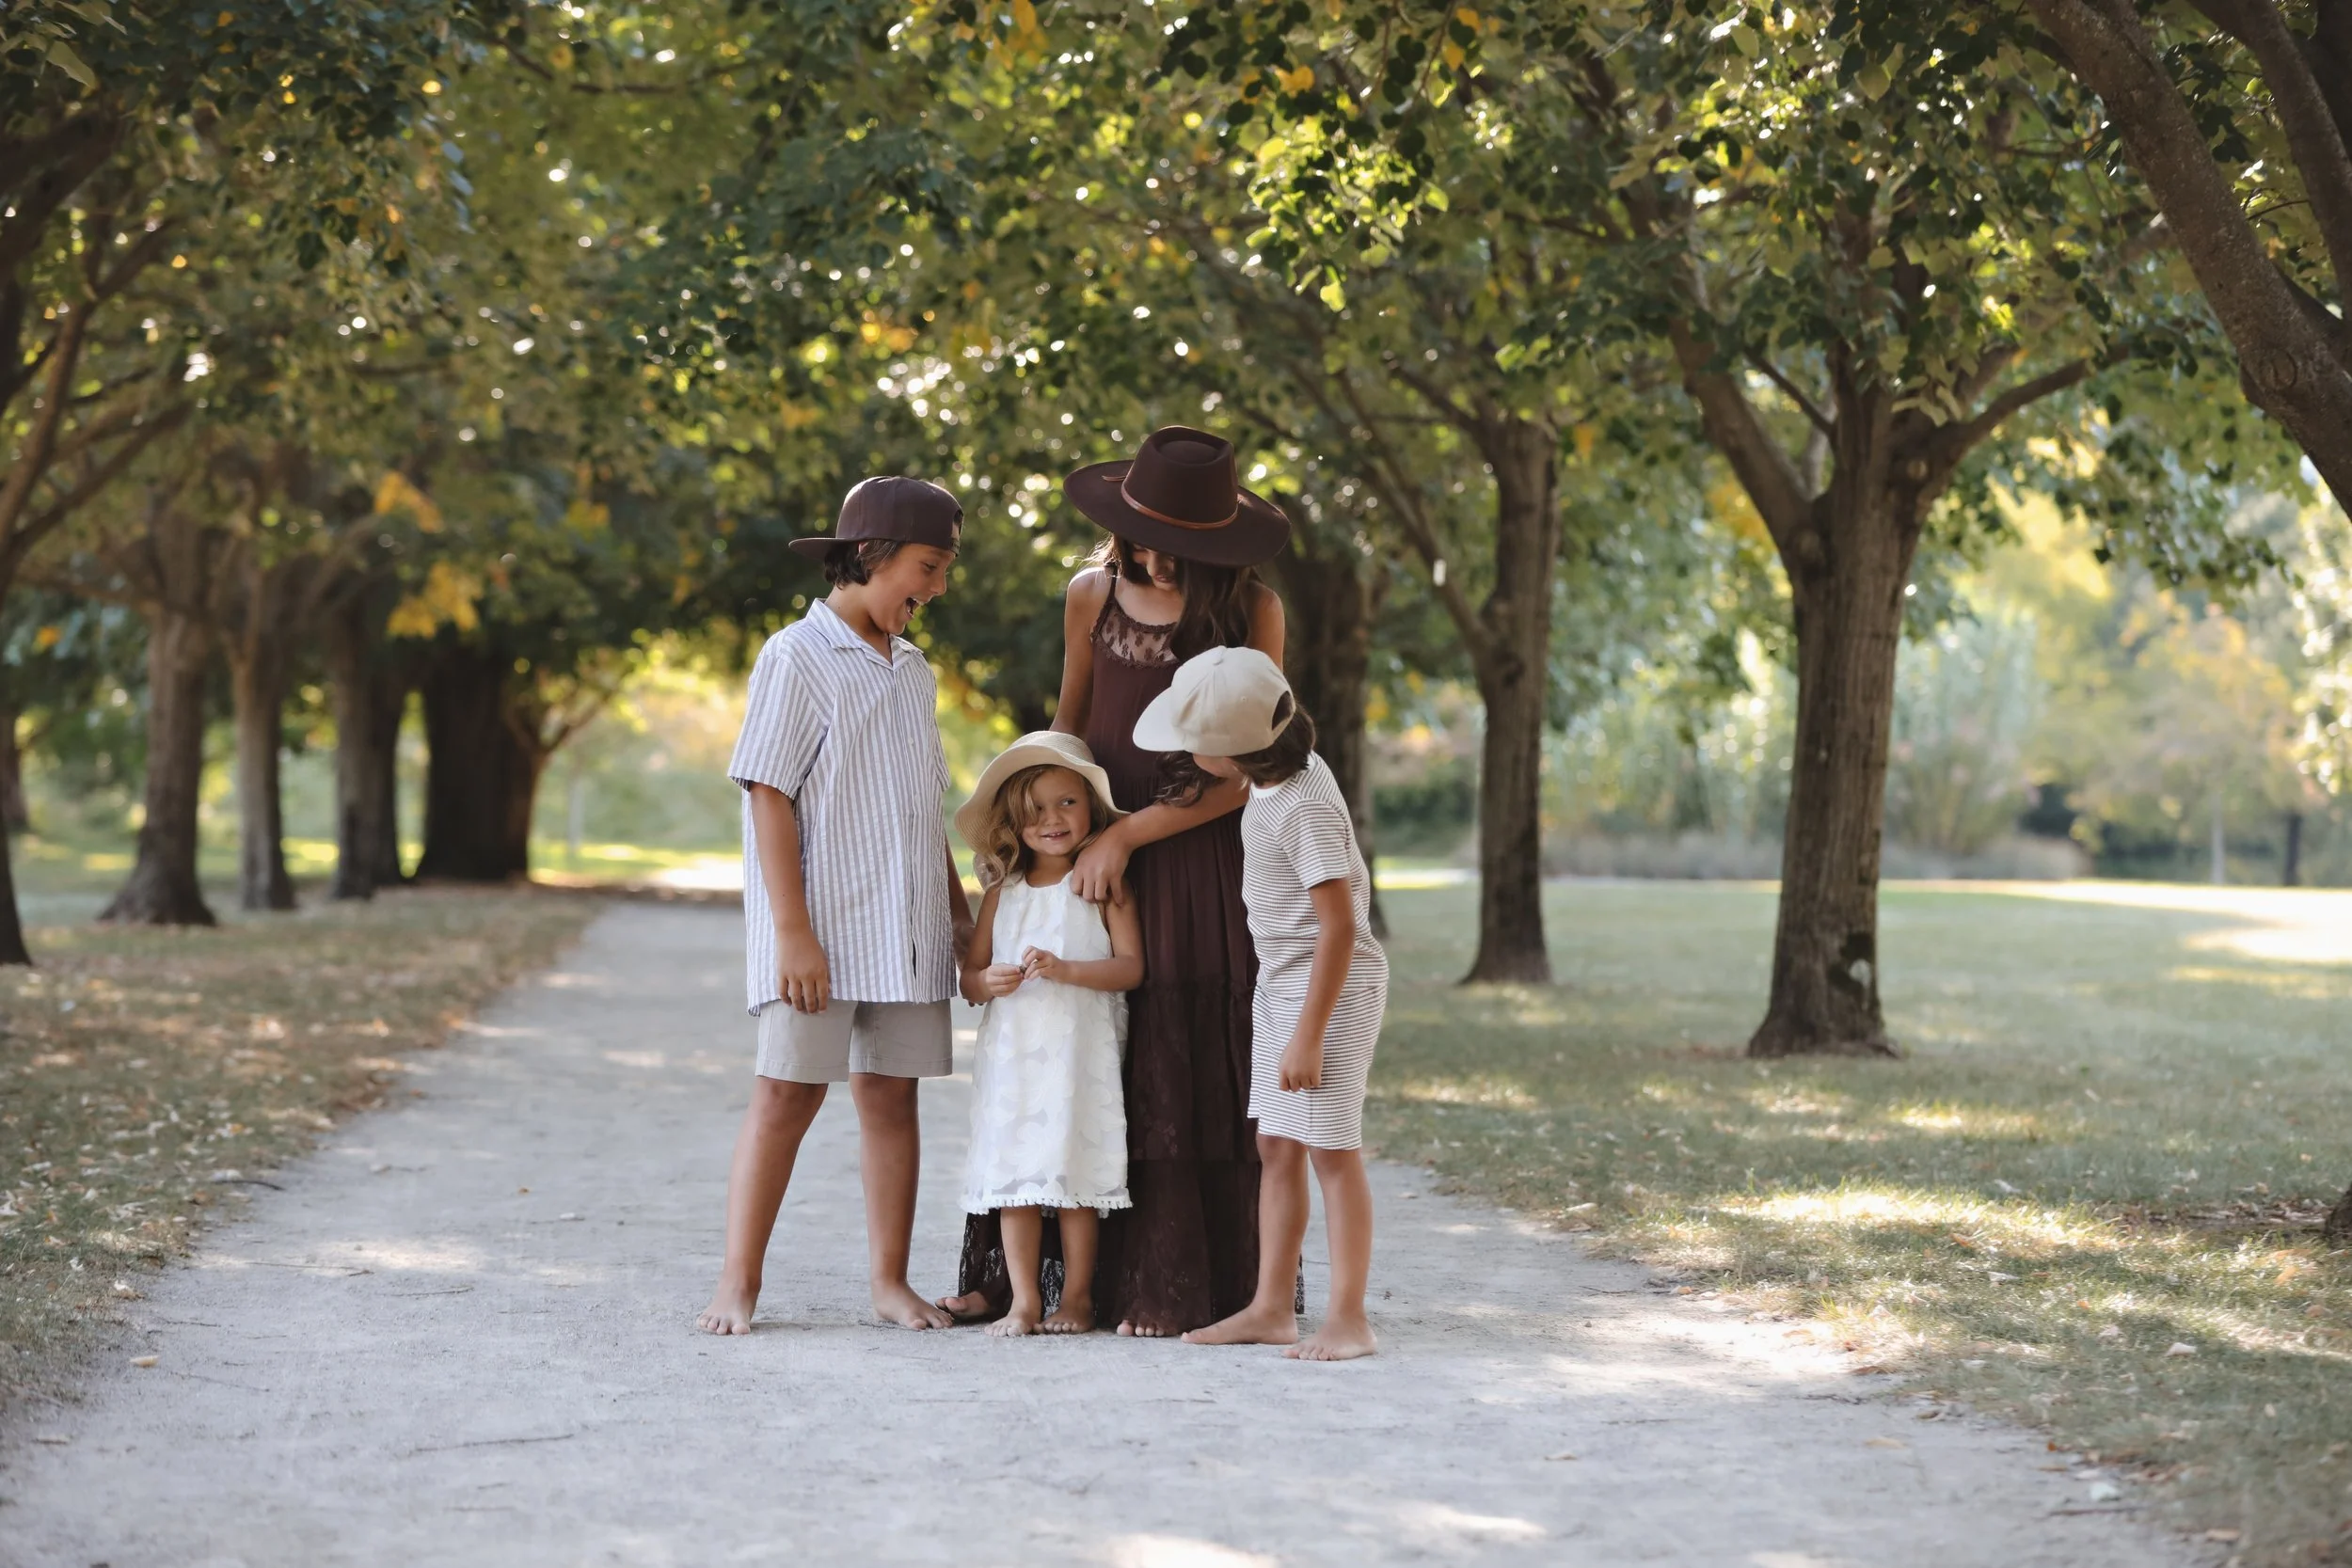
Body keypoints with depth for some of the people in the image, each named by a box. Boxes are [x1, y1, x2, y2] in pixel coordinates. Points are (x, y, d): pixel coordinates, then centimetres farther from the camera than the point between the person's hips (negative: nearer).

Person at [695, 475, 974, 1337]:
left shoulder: (912, 671, 16)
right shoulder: (797, 658, -7)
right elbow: (769, 797, -12)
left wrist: (960, 912, 20)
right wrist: (792, 932, -17)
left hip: (905, 932, 7)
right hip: (819, 927, -6)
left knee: (892, 1096, 7)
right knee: (787, 1094, -7)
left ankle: (890, 1280, 12)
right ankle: (738, 1283, -2)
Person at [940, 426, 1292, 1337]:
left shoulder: (1253, 611, -8)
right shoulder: (1094, 595, 2)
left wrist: (1128, 834, -14)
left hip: (1201, 854, -2)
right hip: (1098, 847, 3)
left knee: (1191, 1072, -1)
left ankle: (1173, 1293, 6)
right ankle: (1011, 1272, 9)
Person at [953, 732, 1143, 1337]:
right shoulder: (1003, 893, 12)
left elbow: (1130, 967, -7)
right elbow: (969, 974, 14)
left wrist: (1065, 970, -20)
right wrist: (988, 983, -9)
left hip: (1078, 1053, -4)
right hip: (1010, 1053, 4)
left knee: (1074, 1173, -2)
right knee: (1013, 1174, 1)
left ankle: (1077, 1297, 8)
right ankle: (1024, 1301, 6)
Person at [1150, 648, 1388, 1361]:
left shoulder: (1305, 809, -25)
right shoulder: (1280, 774, 3)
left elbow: (1339, 924, -25)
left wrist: (1308, 1035, -23)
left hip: (1332, 987, -10)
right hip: (1279, 982, 10)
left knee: (1332, 1150, -6)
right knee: (1277, 1148, 10)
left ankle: (1348, 1318, -1)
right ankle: (1271, 1308, 14)